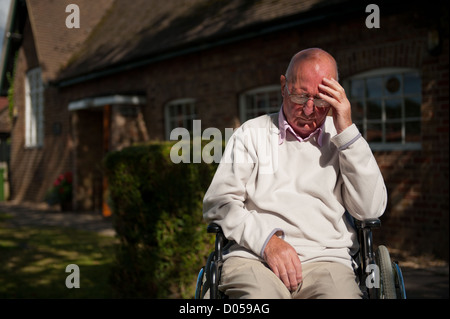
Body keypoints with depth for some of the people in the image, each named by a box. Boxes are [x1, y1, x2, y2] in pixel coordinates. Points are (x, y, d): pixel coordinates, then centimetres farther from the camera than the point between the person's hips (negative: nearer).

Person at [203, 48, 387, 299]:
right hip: (254, 257, -1)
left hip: (325, 259, 2)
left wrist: (347, 130, 0)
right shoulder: (252, 133, 16)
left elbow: (371, 209, 4)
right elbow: (218, 202, 7)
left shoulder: (340, 140, 18)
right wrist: (266, 240, -11)